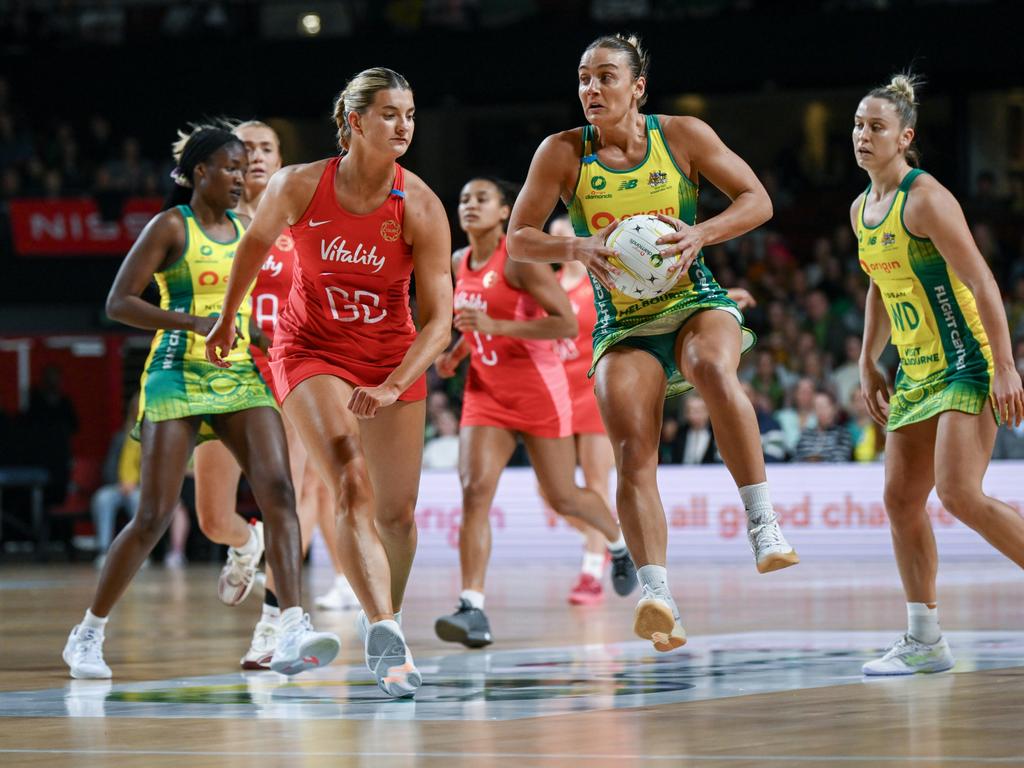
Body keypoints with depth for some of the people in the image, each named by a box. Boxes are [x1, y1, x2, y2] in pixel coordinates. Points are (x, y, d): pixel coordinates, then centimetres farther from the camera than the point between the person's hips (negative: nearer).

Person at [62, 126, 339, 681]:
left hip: (242, 379, 5)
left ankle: (292, 635, -24)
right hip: (178, 379, -5)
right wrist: (191, 321, -22)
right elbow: (118, 303, -11)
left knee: (277, 491, -16)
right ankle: (87, 634, 12)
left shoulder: (247, 229, 13)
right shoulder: (171, 227, -4)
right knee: (154, 515, -5)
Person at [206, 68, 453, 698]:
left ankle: (385, 617, 36)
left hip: (394, 358, 2)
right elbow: (257, 243, 6)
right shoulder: (298, 187, -16)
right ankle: (387, 640, -37)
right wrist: (227, 318, 18)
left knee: (397, 513, 6)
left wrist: (391, 389, -30)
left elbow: (439, 318, -18)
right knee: (351, 483, -25)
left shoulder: (421, 208, -17)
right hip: (311, 350, -2)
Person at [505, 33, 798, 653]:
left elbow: (758, 201, 1)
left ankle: (764, 521, -30)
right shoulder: (563, 154, -1)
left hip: (695, 303, -1)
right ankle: (659, 599, -27)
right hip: (624, 326, 1)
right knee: (633, 452, -19)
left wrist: (699, 234, -17)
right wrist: (577, 247, -18)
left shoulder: (683, 136, -2)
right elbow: (518, 239, 2)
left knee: (715, 369, -37)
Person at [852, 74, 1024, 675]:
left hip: (967, 365, -9)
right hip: (916, 372, 9)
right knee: (901, 500, 3)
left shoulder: (926, 199, -16)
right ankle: (925, 641, 9)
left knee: (959, 493, -20)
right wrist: (868, 365, 21)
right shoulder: (862, 209, 10)